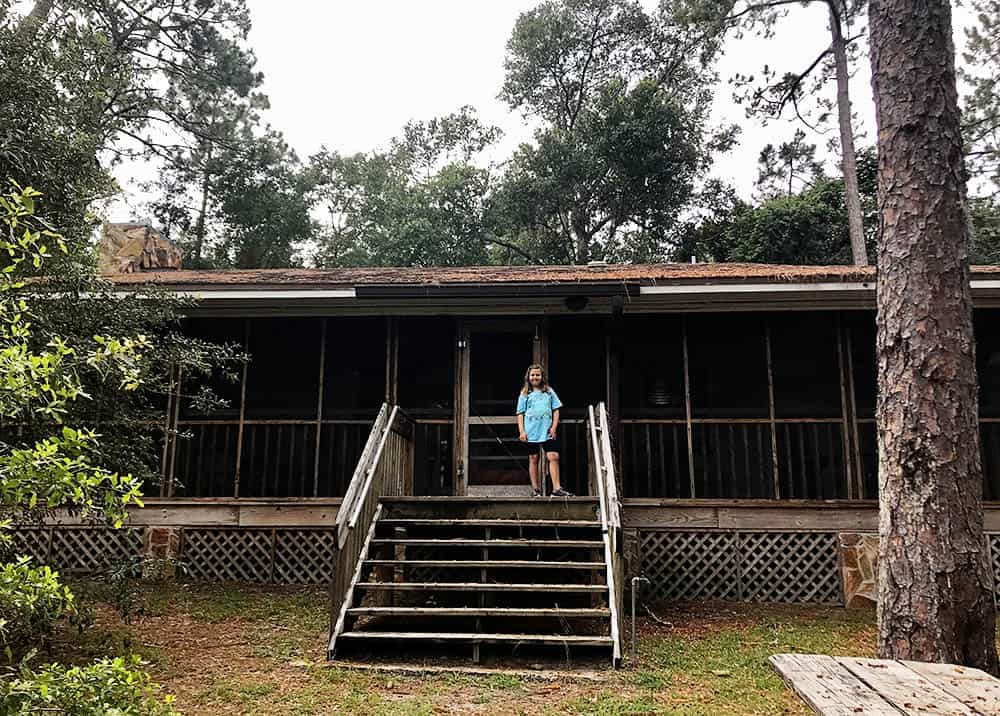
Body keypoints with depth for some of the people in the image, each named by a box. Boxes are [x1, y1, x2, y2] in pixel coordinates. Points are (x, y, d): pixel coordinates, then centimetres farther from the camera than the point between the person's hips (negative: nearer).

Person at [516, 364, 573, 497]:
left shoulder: (549, 392, 12)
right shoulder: (525, 394, 9)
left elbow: (556, 410, 10)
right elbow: (520, 414, 6)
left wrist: (554, 427, -2)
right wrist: (521, 431, -4)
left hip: (547, 432, 1)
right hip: (531, 432, -1)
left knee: (554, 457, -9)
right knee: (533, 459, 4)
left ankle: (557, 488, -8)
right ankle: (535, 489, 11)